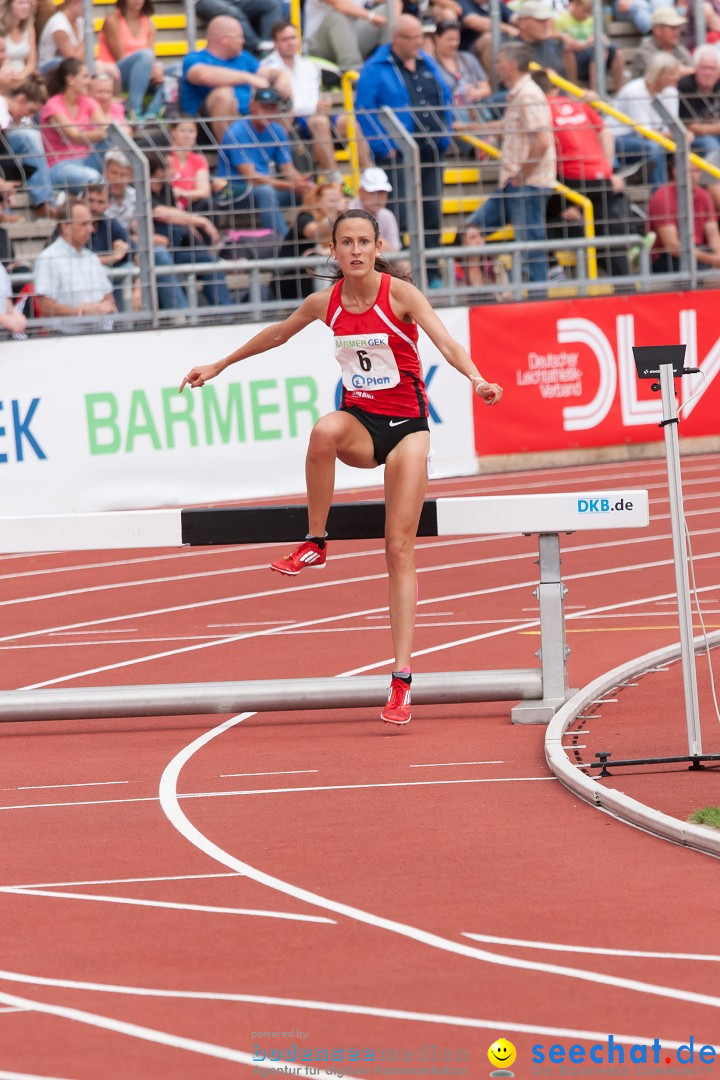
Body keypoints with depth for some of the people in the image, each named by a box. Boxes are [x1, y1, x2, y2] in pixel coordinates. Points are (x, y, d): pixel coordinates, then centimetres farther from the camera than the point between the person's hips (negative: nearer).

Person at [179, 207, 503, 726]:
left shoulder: (400, 294, -12)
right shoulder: (325, 303, 0)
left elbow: (444, 339, -26)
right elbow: (277, 334, 18)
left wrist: (476, 378, -45)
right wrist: (218, 366, 27)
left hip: (406, 424, -3)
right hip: (359, 419, 3)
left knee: (400, 551, -9)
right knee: (324, 431, -37)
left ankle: (402, 679, -11)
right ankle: (315, 544, -17)